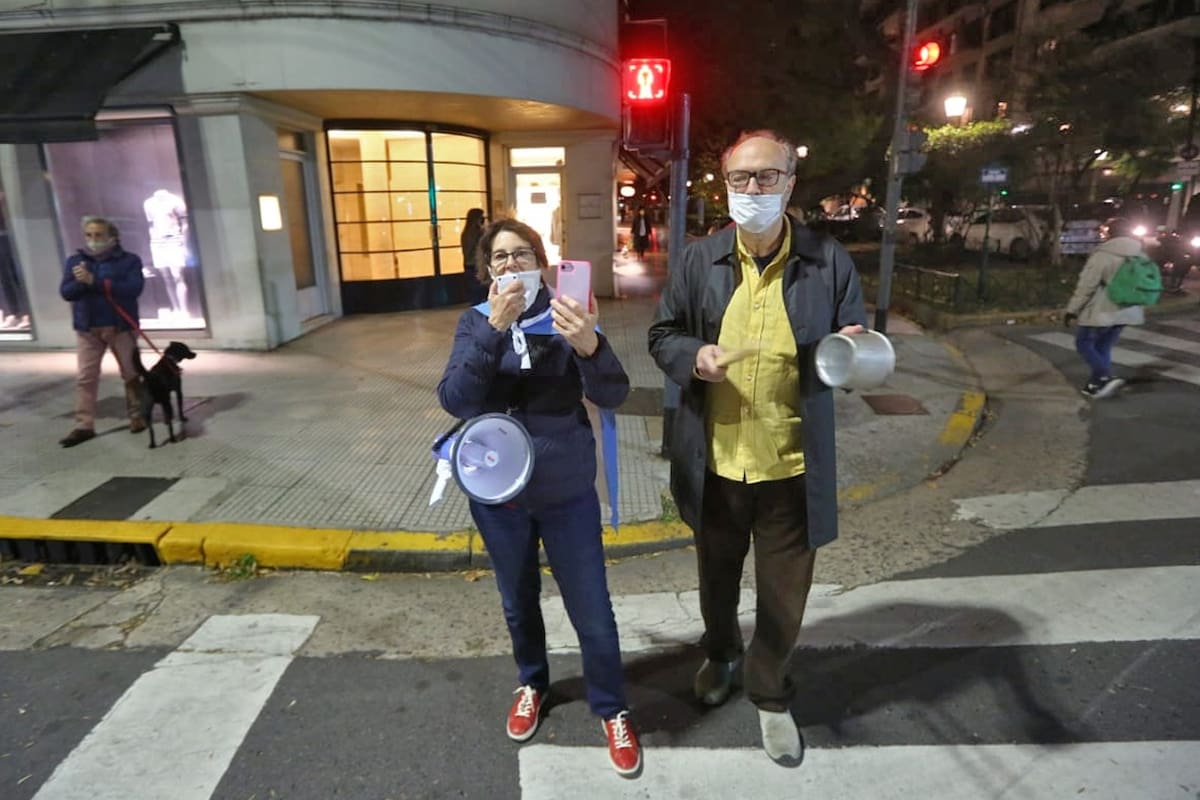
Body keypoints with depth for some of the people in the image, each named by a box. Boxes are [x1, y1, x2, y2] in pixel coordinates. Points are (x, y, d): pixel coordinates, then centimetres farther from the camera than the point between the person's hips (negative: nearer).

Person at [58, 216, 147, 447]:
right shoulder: (75, 261, 8)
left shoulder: (129, 260, -1)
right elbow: (65, 292, 0)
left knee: (131, 374, 5)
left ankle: (136, 416, 19)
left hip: (121, 327, -3)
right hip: (87, 328, 3)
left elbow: (133, 288, -17)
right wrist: (81, 282, -20)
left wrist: (94, 281, -21)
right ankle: (84, 426, 6)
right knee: (84, 378, 1)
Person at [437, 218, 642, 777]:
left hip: (566, 490, -2)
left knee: (591, 609, 7)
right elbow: (454, 399, -17)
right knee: (518, 602, 21)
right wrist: (494, 329, -29)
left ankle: (612, 709, 31)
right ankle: (532, 683, 47)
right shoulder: (475, 321, -3)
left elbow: (613, 396, -20)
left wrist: (589, 345, -40)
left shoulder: (565, 315, -9)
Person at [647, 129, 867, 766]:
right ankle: (720, 653, 54)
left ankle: (769, 691, 41)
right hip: (714, 460, 2)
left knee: (784, 592, 13)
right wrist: (694, 355, -16)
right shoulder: (700, 259, -1)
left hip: (792, 465, -1)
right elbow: (662, 335, 6)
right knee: (716, 574, 24)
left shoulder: (829, 261, -5)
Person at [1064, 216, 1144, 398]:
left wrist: (1072, 310, -10)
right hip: (1125, 313, 7)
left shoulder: (1103, 255, -16)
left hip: (1101, 312, -7)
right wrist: (1139, 309, 27)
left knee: (1084, 344, 5)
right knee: (1103, 347, 16)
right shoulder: (1140, 256, 7)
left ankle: (1106, 378, -12)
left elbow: (1086, 286, -16)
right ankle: (1096, 385, 17)